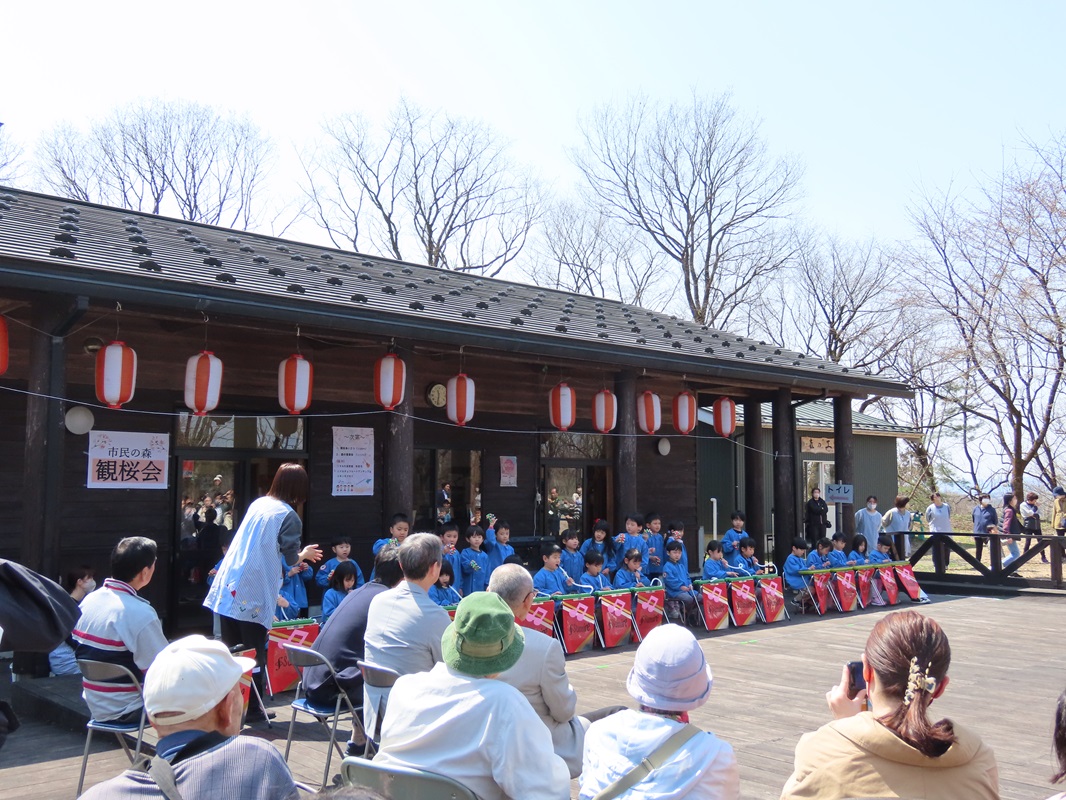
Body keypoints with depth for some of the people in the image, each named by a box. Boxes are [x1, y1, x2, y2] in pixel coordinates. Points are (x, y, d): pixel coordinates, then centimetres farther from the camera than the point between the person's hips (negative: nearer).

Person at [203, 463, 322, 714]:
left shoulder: (258, 503, 12)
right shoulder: (290, 517, -8)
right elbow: (291, 558, -7)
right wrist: (305, 554, 14)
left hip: (228, 587, 6)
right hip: (254, 594, -6)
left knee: (230, 650, 13)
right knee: (254, 652, 6)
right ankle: (251, 707, 12)